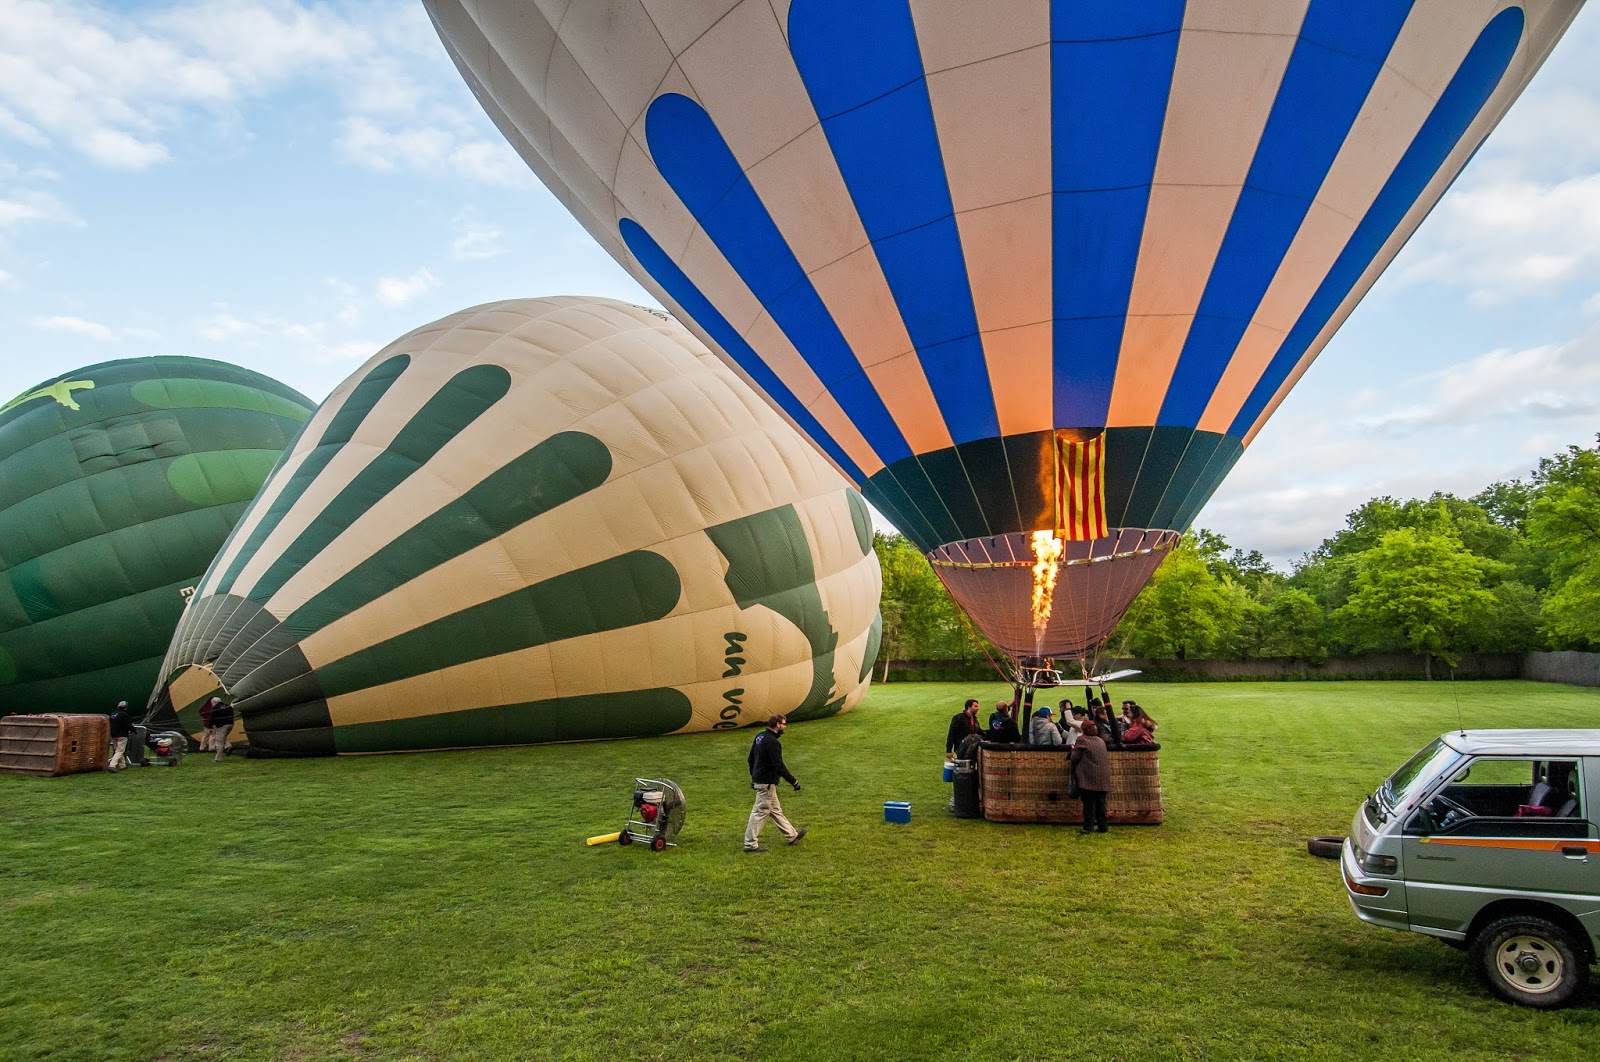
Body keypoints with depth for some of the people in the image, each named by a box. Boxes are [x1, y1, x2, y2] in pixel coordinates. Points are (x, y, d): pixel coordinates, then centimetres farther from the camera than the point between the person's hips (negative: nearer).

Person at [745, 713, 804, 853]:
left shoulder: (760, 737, 7)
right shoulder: (772, 742, -22)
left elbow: (751, 758, 16)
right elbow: (779, 766, -24)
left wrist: (753, 776, 27)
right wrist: (793, 782, -17)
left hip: (758, 779, 10)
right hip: (766, 783, -10)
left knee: (775, 810, 17)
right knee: (760, 812, 0)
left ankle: (792, 835, 29)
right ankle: (750, 844, 8)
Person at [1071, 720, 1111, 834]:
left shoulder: (1082, 740, -7)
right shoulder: (1101, 741, 13)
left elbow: (1075, 758, -10)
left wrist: (1073, 749, 10)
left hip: (1089, 778, -5)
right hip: (1103, 777, 5)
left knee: (1089, 803, -2)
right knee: (1101, 802, 10)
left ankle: (1088, 827, -2)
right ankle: (1102, 826, 13)